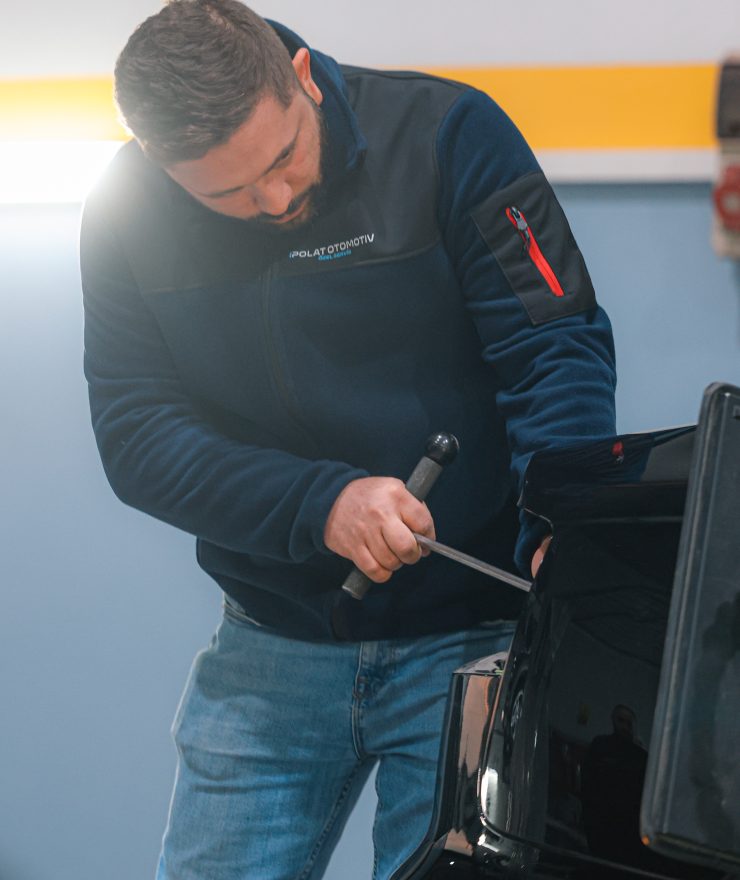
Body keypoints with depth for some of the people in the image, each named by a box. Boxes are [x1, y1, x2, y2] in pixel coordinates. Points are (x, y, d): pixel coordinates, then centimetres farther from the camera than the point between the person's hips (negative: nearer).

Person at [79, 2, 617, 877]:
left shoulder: (445, 133, -12)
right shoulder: (124, 216, -4)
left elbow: (559, 346, -13)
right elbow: (136, 435, -7)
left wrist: (558, 527, -30)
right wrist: (320, 506, -22)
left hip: (469, 638, -3)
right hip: (271, 646, 3)